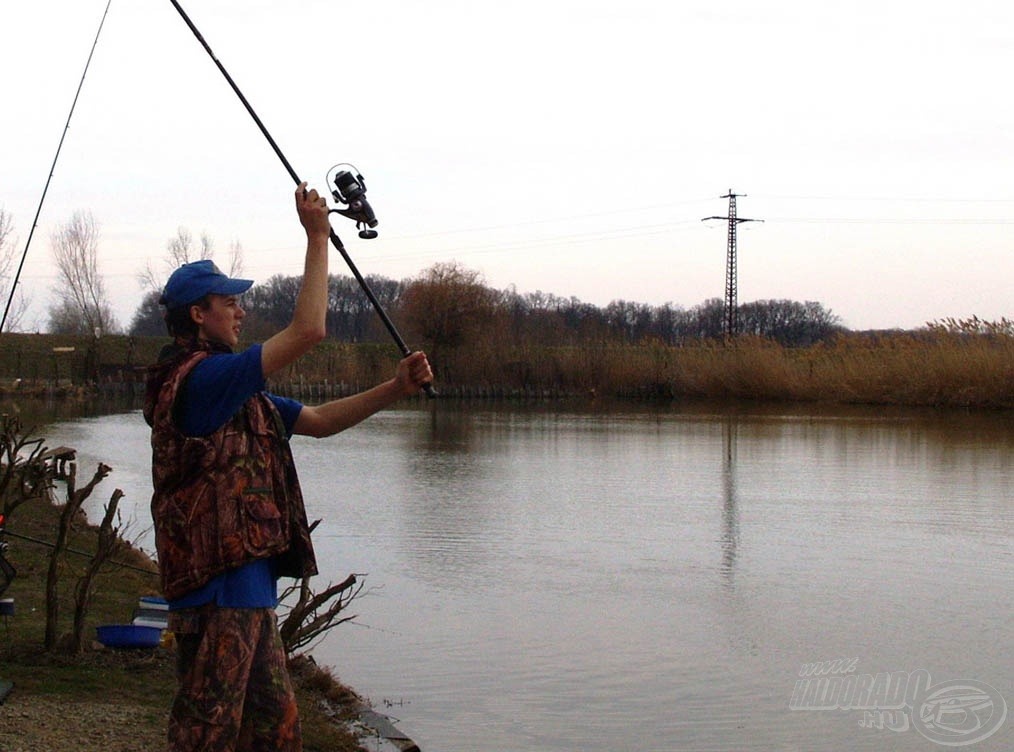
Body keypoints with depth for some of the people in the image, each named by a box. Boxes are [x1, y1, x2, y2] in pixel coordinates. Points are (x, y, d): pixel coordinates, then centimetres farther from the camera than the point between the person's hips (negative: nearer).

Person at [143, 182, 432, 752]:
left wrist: (395, 390, 6)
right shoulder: (200, 378, -14)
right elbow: (308, 331, -19)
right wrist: (318, 237, -10)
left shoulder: (236, 393, 18)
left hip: (248, 586, 10)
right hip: (218, 586, -10)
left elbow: (318, 421, 17)